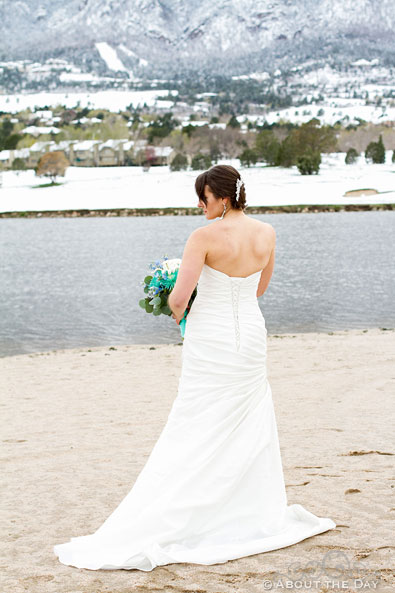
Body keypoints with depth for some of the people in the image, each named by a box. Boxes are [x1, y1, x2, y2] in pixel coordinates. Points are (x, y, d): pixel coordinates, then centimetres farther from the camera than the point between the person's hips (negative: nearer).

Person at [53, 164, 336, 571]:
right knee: (252, 428, 18)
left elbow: (178, 298, -17)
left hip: (210, 340, -5)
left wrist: (177, 311, 6)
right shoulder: (267, 234, 1)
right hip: (250, 335, 5)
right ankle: (260, 516, 28)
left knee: (195, 435, -1)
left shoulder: (205, 237, -17)